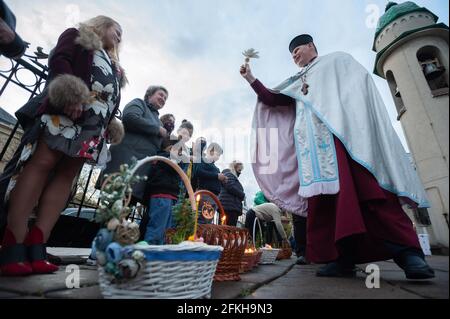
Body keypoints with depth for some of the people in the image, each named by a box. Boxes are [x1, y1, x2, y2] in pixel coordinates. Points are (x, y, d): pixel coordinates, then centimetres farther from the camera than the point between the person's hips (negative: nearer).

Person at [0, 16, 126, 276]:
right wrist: (70, 95, -17)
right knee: (42, 163, -15)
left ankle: (36, 249, -8)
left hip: (95, 124, 6)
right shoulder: (77, 36, 19)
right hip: (68, 109, -5)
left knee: (66, 176, -5)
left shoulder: (114, 66, 34)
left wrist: (111, 125, 10)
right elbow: (59, 61, 0)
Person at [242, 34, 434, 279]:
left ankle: (407, 251, -15)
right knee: (324, 193, -10)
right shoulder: (296, 83, 35)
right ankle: (344, 258, -10)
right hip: (314, 141, 4)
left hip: (343, 130, -4)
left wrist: (363, 127, -9)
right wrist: (250, 78, 20)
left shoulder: (337, 60, 24)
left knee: (367, 186, -19)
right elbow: (271, 100, 27)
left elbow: (362, 82, 8)